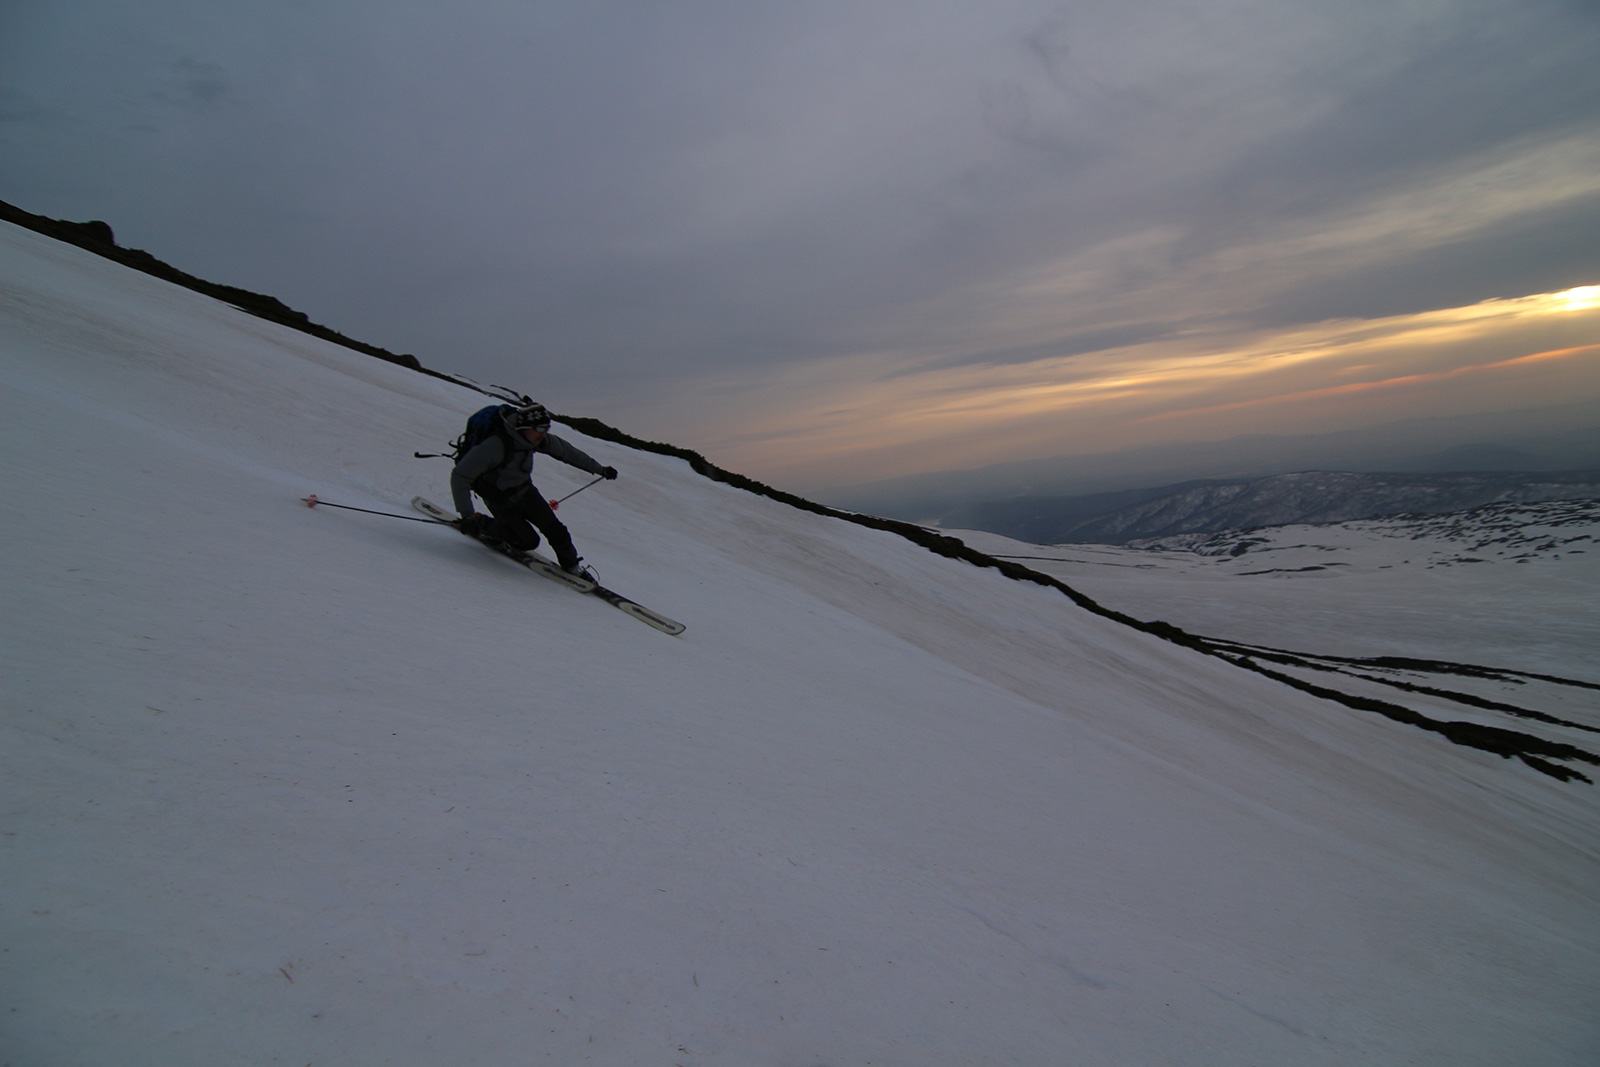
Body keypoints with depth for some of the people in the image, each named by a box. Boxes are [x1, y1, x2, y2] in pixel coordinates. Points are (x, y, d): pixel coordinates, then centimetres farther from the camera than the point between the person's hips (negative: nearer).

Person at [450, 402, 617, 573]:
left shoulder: (536, 437, -16)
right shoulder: (495, 445, -36)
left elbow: (566, 451, 0)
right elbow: (460, 476, -30)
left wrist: (600, 469, 8)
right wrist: (467, 516, -32)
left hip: (525, 490, 5)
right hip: (501, 499, -5)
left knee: (554, 529, -3)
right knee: (529, 541, -8)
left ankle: (572, 565, 19)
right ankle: (483, 526, 12)